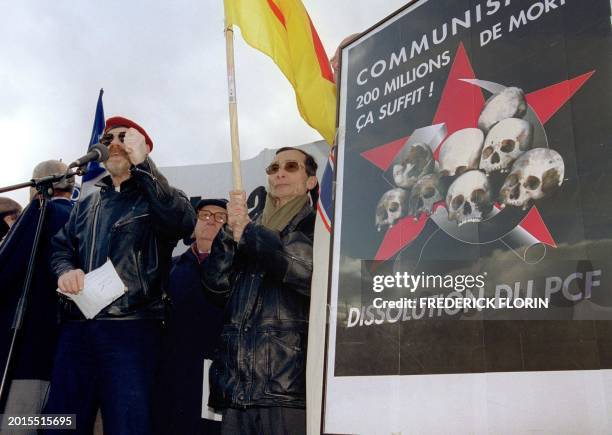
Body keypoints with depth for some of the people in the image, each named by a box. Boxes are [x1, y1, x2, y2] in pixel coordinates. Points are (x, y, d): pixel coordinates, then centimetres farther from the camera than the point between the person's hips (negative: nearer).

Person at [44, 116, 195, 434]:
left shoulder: (156, 196, 5)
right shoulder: (87, 204, 23)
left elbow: (184, 223, -17)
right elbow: (61, 246, 22)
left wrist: (141, 163, -18)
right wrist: (65, 271, -3)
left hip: (131, 328, -5)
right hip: (76, 326, 5)